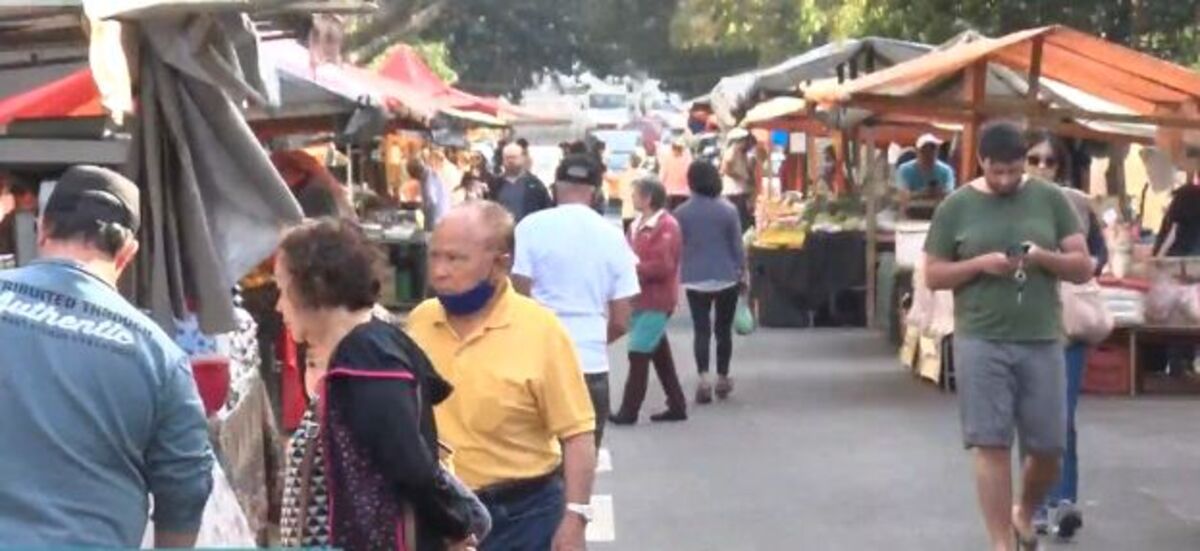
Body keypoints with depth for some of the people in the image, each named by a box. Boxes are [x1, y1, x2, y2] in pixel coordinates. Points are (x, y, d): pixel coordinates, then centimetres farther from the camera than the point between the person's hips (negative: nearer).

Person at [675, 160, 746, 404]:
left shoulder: (682, 212, -5)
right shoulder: (728, 209, -7)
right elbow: (737, 245, -3)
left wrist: (678, 273, 15)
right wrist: (743, 270, 10)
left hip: (695, 279, 0)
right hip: (727, 277, 0)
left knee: (701, 330, 1)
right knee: (723, 329, 11)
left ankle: (704, 378, -15)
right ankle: (722, 378, 18)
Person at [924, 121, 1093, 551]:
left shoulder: (1050, 199, 5)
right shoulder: (956, 206, 2)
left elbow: (1083, 268, 5)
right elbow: (933, 275, 3)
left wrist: (1045, 257, -15)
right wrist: (981, 264, -14)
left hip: (1042, 343, 2)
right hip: (981, 343, -2)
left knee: (1049, 446, 7)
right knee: (991, 445, -2)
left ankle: (1025, 515, 35)